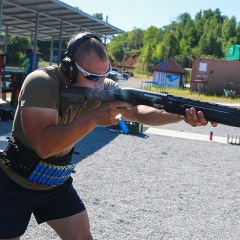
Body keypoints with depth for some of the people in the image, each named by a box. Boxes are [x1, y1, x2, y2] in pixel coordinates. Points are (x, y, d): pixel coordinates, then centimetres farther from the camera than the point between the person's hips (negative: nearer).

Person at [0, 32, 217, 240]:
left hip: (57, 183, 5)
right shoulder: (41, 83, -29)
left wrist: (183, 116, -33)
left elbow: (139, 113, -16)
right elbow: (44, 146, -36)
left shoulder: (104, 88, -13)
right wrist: (93, 118, -41)